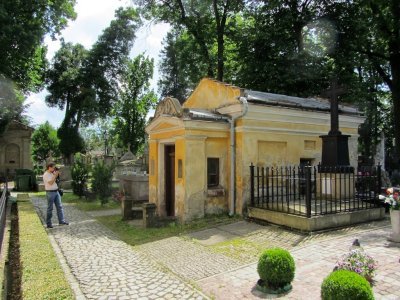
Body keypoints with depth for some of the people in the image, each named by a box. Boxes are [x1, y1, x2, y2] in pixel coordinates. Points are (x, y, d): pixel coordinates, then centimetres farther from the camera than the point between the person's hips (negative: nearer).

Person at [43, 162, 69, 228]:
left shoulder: (53, 173, 12)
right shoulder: (46, 174, -12)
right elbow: (50, 182, -22)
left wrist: (57, 175, 5)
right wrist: (55, 175, -17)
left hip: (56, 192, 8)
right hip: (50, 192, -8)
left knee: (59, 206, 5)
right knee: (50, 208, 0)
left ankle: (61, 221, 7)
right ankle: (48, 223, 10)